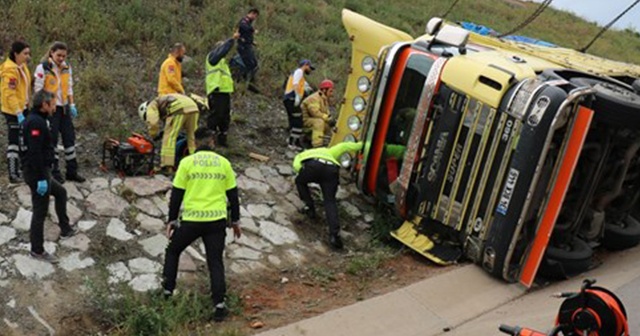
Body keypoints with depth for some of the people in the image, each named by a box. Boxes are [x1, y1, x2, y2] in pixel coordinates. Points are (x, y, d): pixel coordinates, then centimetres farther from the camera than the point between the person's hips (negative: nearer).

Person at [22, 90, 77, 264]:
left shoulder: (37, 120, 12)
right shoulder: (36, 122, -20)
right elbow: (35, 153, -26)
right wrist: (41, 179, -25)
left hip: (42, 172, 11)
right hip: (37, 173, -11)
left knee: (60, 192, 27)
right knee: (40, 212, -1)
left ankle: (65, 230, 39)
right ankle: (37, 250, 10)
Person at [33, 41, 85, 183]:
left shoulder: (67, 67, 7)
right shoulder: (43, 68, -10)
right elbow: (38, 89, -10)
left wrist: (72, 105, 7)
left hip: (64, 107, 6)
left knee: (69, 137, 8)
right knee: (52, 140, 1)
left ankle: (72, 171, 18)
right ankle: (55, 172, 13)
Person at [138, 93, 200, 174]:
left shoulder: (152, 105, 20)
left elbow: (153, 123, 3)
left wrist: (152, 137, 16)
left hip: (179, 108, -8)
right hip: (193, 106, 8)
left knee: (169, 137, -2)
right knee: (191, 136, 18)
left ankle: (167, 167, -7)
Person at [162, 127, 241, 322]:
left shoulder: (187, 162, -1)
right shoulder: (223, 162, 4)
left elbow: (176, 194, -1)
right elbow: (232, 194, 8)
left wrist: (172, 220, 8)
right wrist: (235, 221, 17)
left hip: (191, 220, -1)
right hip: (217, 220, 1)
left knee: (173, 251, 22)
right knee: (215, 262, 8)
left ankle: (167, 292, 25)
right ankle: (219, 306, 2)